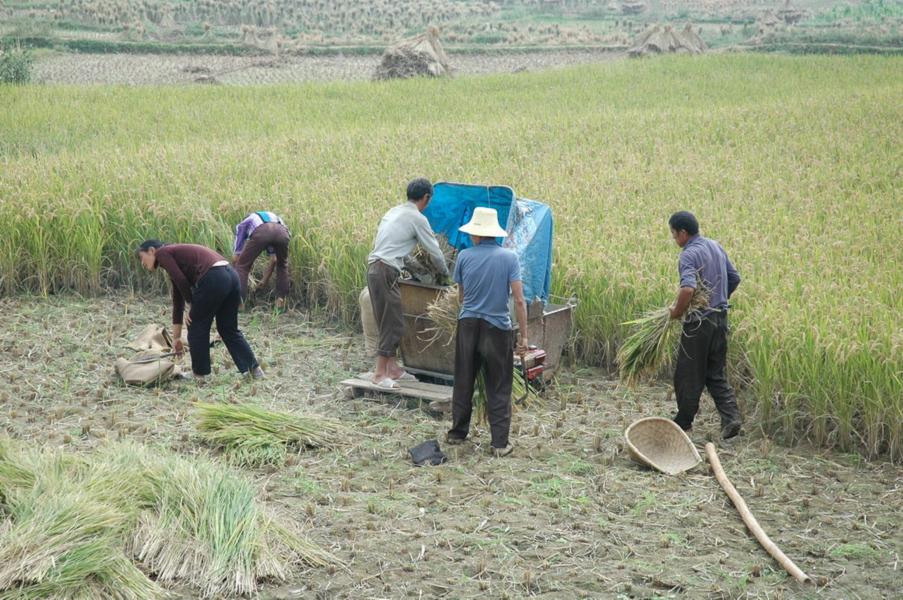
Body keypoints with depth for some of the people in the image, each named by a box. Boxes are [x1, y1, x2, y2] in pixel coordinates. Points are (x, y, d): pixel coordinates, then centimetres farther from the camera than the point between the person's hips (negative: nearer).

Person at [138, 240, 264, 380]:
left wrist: (191, 306, 10)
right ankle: (254, 368, 17)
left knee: (197, 327, 11)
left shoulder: (162, 253, 9)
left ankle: (199, 373, 22)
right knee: (229, 329, 20)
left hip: (213, 279, -9)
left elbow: (182, 281, -6)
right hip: (231, 275, 9)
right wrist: (176, 337, 38)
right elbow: (177, 300, 35)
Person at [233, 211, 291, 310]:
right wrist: (265, 279, 54)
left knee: (242, 266, 16)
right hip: (282, 232, 4)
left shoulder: (242, 225, 38)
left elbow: (236, 257, 32)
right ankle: (281, 301, 27)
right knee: (282, 265, 32)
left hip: (261, 232, -3)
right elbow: (273, 259, 45)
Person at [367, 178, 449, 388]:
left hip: (374, 267, 9)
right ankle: (380, 373, -2)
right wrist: (445, 273, 20)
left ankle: (392, 368, 20)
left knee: (389, 322, 14)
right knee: (392, 323, -4)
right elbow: (434, 252, 1)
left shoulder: (393, 212, 19)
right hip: (385, 272, -9)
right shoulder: (418, 219, -6)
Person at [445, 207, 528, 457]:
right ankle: (499, 442, 4)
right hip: (498, 328, -2)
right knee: (498, 388, 5)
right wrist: (523, 335, -5)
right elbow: (519, 300, -12)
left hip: (468, 325, 2)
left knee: (464, 382, 15)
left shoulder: (465, 256, -2)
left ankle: (457, 432, 25)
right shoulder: (509, 257, -8)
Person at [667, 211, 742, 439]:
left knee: (689, 375, 8)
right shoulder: (716, 247, 9)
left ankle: (684, 422, 20)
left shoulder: (689, 255, -17)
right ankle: (731, 416, -2)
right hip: (720, 317, 8)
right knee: (716, 374, 14)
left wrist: (677, 311, -16)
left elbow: (688, 289, -32)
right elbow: (734, 278, 16)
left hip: (699, 322, -8)